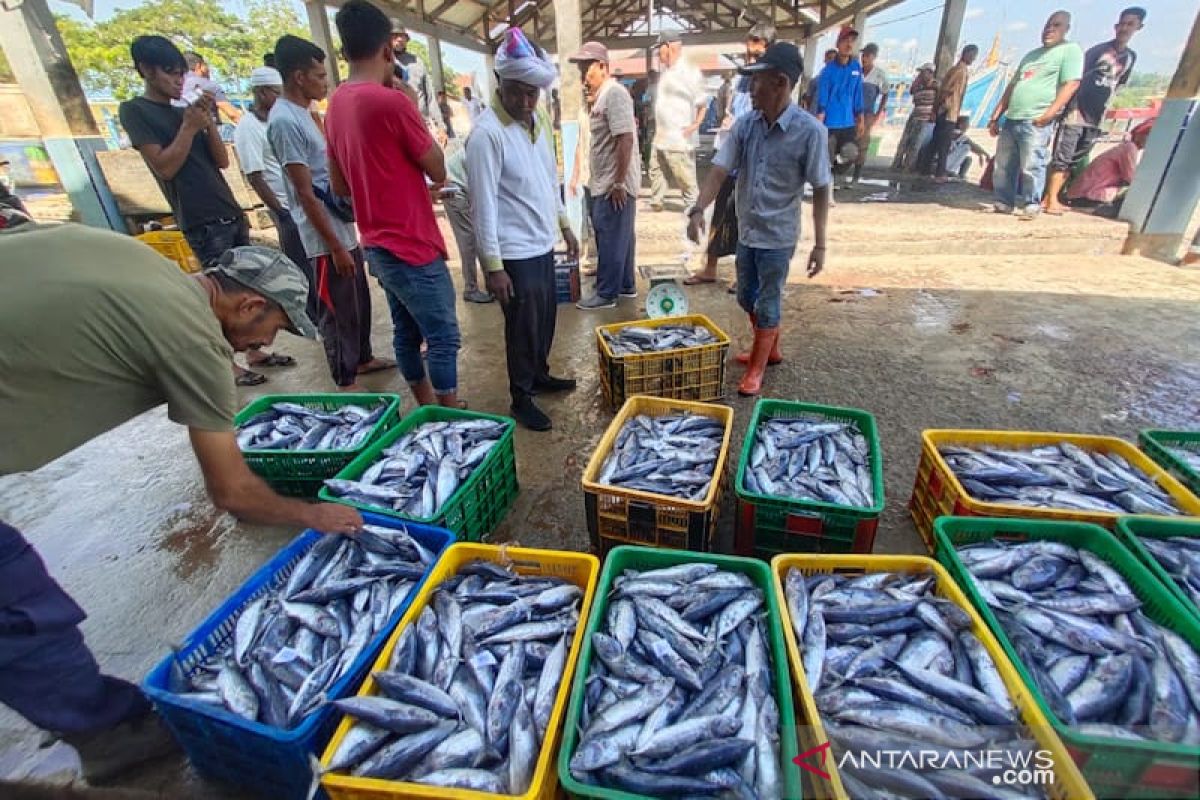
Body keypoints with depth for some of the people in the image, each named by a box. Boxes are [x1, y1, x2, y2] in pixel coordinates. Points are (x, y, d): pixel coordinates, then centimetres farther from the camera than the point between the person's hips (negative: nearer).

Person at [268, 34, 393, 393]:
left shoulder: (302, 114, 13)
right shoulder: (284, 121, -16)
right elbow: (305, 194, -20)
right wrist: (335, 247, -20)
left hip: (343, 229, 10)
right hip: (326, 238, -10)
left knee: (359, 301, 19)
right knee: (338, 310, 0)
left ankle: (363, 359, 36)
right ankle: (346, 383, 12)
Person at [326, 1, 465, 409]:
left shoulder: (336, 105, 9)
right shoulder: (392, 101, -17)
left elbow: (340, 185, 15)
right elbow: (438, 170, -7)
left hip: (378, 246, 9)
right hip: (412, 247, -9)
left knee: (407, 332, 16)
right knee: (443, 337, 1)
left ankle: (428, 408, 29)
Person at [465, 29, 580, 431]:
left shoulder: (541, 119, 7)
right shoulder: (486, 133, -17)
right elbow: (484, 205, -19)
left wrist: (564, 225, 18)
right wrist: (493, 266, -20)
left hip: (543, 242, 8)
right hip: (514, 252, -8)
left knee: (546, 316, 19)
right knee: (523, 326, 3)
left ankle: (540, 374, 39)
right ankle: (521, 398, 19)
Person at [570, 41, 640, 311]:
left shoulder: (613, 92, -14)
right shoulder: (603, 95, 16)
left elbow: (626, 138, -22)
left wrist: (619, 182, -23)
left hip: (614, 184, -10)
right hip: (607, 183, 10)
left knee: (610, 240, -3)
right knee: (619, 238, 15)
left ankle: (606, 294, 5)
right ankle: (625, 286, 24)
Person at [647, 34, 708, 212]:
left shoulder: (689, 72, -10)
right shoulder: (665, 71, 16)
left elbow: (702, 103, -9)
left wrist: (696, 124, -18)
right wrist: (657, 126, 18)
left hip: (679, 137, -9)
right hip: (661, 136, 9)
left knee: (684, 175, -4)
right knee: (656, 170, 15)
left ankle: (692, 205, 7)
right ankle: (655, 202, 26)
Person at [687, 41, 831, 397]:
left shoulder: (809, 131, -16)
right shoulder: (745, 124, -3)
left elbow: (821, 190, -11)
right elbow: (719, 170, -7)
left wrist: (820, 244, -12)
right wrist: (698, 210, -24)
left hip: (778, 236, -6)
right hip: (746, 231, 6)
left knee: (768, 304, 5)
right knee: (747, 297, 19)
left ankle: (757, 368, 23)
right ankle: (770, 348, 42)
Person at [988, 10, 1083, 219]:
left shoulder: (1070, 50, 4)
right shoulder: (1032, 54, 26)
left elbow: (1070, 85, -7)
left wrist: (1046, 116, -18)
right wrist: (996, 116, 15)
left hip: (1036, 121, -7)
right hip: (1011, 119, 7)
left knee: (1031, 166, -12)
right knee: (1003, 165, 5)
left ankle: (1031, 205, -5)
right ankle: (1003, 202, 12)